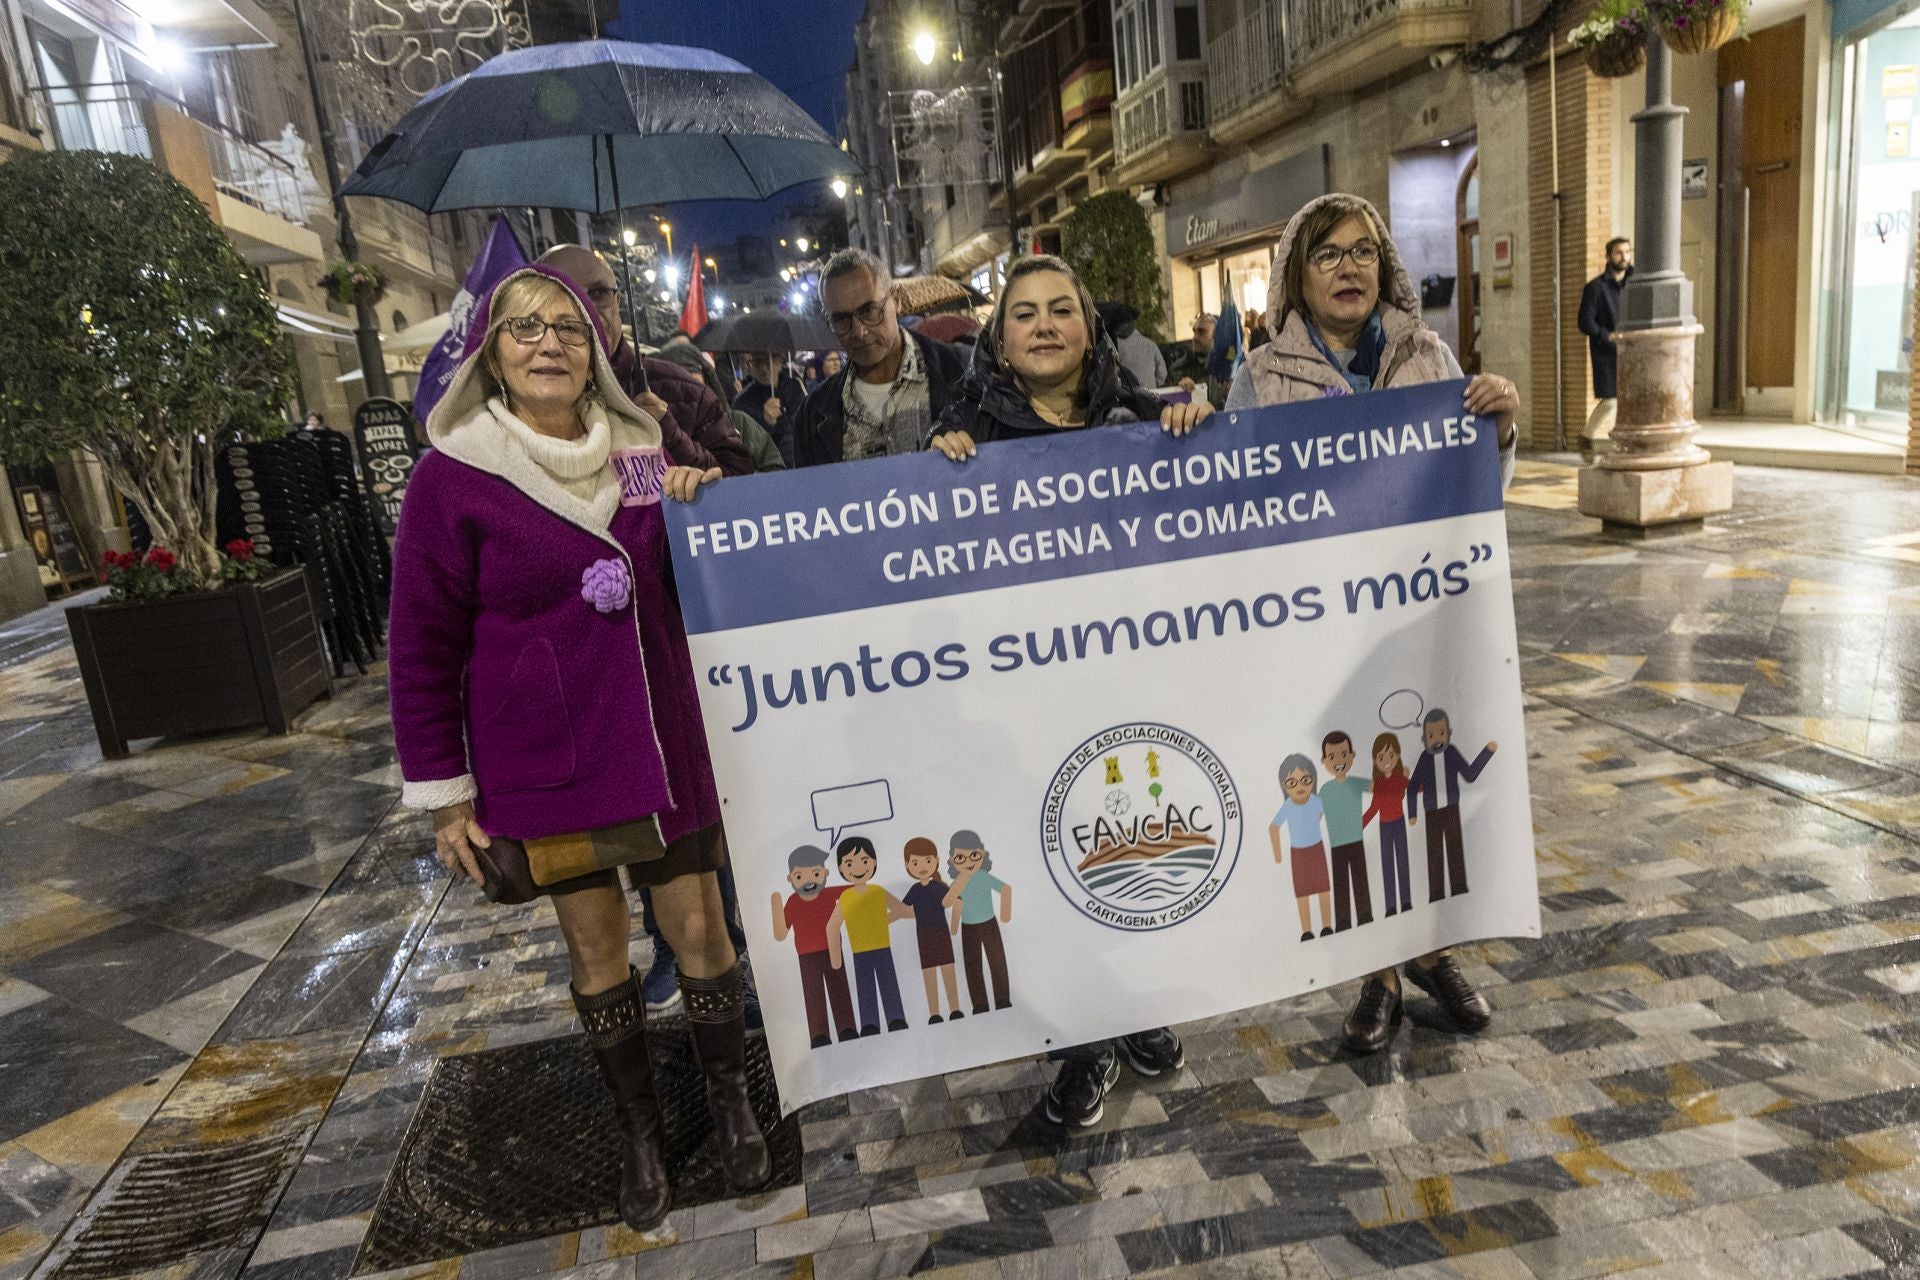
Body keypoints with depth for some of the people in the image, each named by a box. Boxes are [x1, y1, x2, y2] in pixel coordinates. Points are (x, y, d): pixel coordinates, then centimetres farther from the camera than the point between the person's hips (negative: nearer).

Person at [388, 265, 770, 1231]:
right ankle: (639, 1131, 32)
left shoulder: (640, 452, 3)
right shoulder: (454, 476, -8)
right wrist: (442, 791, -5)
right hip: (541, 761, -2)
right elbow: (423, 645, -5)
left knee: (700, 928, 8)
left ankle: (731, 1103, 32)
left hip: (659, 744, 3)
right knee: (596, 947, 11)